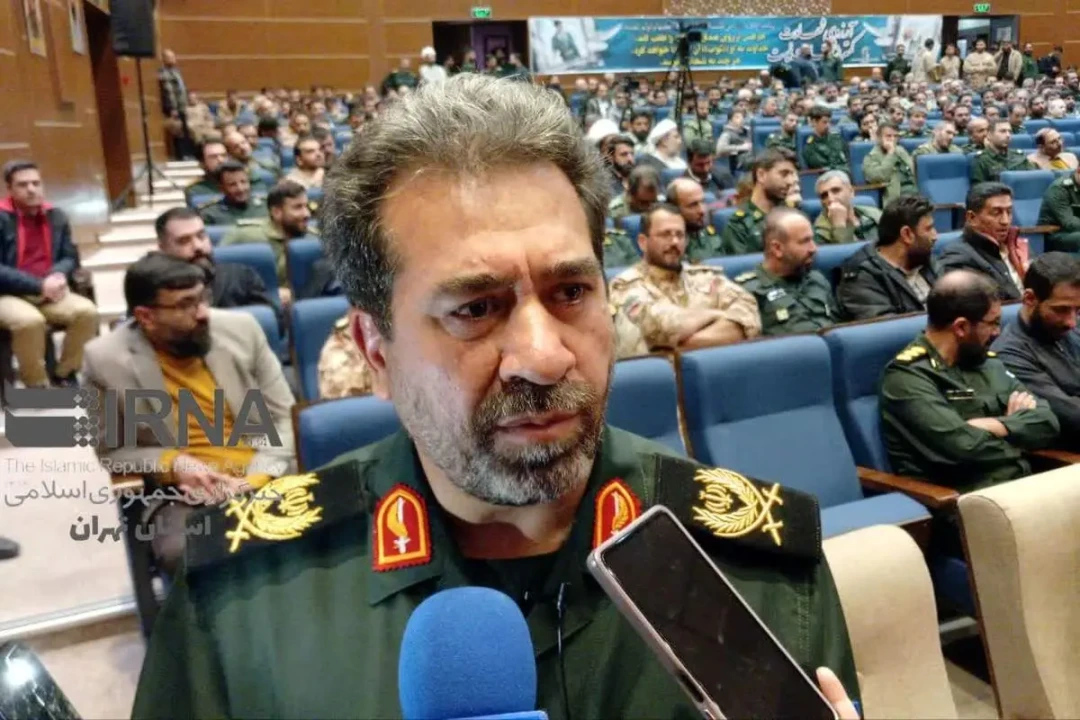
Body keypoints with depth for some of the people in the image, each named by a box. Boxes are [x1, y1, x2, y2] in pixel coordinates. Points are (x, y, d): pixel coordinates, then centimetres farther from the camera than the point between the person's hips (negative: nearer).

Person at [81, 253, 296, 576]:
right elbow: (110, 451, 6)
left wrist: (254, 481, -12)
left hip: (264, 480, 2)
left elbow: (283, 417, 4)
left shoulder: (240, 329, -1)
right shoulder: (107, 359, -5)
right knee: (186, 554, -34)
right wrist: (172, 463, -14)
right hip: (182, 494, -1)